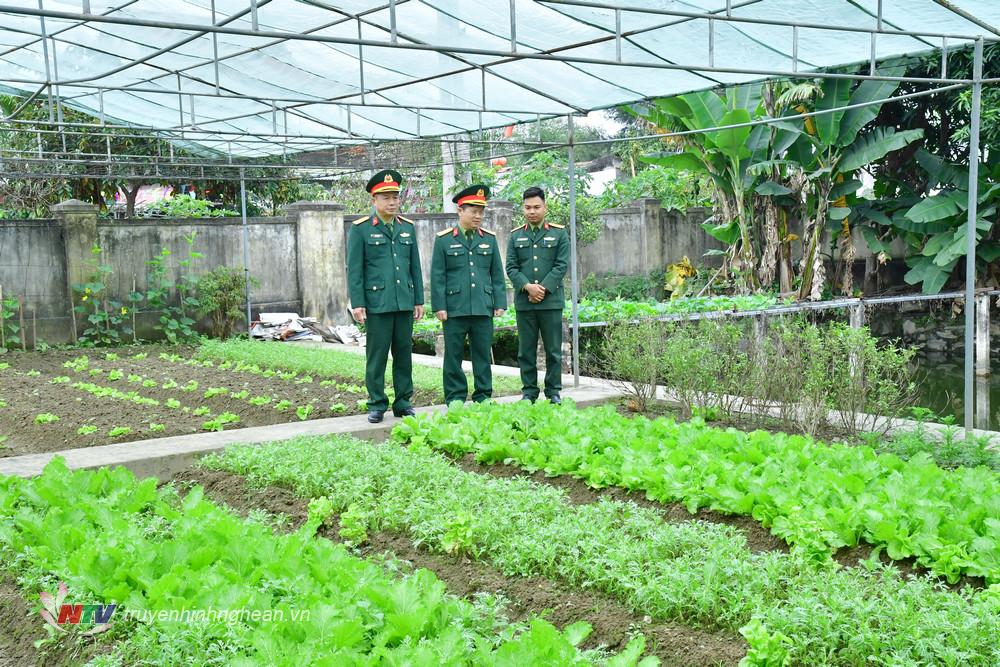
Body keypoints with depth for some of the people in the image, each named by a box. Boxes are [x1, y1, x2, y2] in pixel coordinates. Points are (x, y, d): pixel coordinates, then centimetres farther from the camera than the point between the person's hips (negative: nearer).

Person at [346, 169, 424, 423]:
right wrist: (357, 304, -9)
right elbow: (354, 269, -4)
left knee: (404, 354, 9)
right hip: (377, 304, -4)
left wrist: (419, 300, 9)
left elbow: (415, 266, 13)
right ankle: (377, 405, 10)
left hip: (404, 302, 4)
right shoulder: (361, 229, -2)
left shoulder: (407, 227, 11)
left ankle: (403, 402, 18)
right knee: (377, 355, 1)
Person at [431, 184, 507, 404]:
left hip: (483, 309, 2)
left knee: (483, 354, 6)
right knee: (453, 355, 3)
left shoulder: (489, 239, 11)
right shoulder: (444, 239, 2)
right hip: (455, 309, -2)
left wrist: (500, 303, 5)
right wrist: (439, 306, -6)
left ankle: (483, 398, 15)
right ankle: (455, 399, 11)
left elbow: (497, 274, 11)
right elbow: (437, 276, 0)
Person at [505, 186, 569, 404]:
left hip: (551, 301, -2)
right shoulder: (516, 236, 11)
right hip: (524, 302, 2)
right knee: (526, 351, 5)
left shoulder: (559, 233, 6)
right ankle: (529, 392, 13)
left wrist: (543, 288, -12)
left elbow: (562, 265, -2)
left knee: (553, 350, 2)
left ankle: (554, 392, 11)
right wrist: (527, 286, -13)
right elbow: (511, 268, 4)